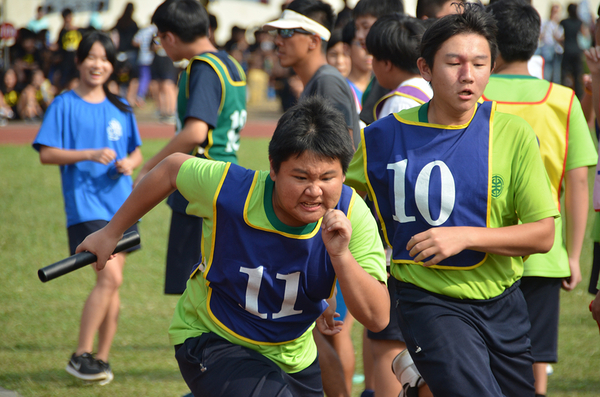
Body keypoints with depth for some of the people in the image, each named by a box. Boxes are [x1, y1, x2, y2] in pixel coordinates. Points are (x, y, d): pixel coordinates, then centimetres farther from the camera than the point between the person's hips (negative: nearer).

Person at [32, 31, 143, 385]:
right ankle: (81, 356, -8)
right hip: (85, 205, -5)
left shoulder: (121, 108, 12)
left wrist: (129, 163, -5)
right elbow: (47, 154, -7)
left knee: (112, 283, 6)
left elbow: (137, 153, 18)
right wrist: (91, 154, -17)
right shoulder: (65, 105, -2)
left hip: (121, 204, 5)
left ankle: (102, 359, 14)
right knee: (110, 277, -17)